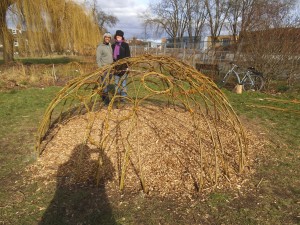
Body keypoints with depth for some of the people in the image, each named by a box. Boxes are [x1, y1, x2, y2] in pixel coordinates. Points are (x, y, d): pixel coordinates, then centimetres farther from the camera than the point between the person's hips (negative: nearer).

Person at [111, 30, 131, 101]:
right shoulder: (113, 45, 12)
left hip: (123, 66, -4)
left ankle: (123, 97, 2)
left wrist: (127, 66, -10)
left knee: (123, 82, -4)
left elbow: (128, 56, -3)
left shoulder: (125, 45, 0)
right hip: (116, 66, 5)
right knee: (117, 82, 9)